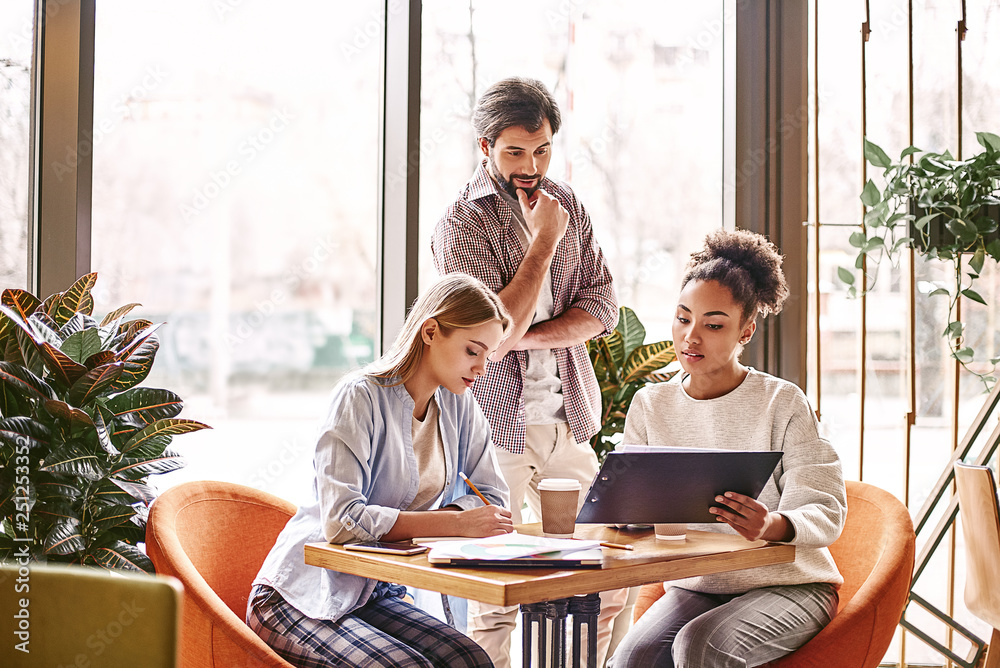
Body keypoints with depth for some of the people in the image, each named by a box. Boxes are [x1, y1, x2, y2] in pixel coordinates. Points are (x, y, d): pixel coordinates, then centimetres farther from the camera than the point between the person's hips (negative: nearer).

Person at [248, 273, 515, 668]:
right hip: (300, 600, -6)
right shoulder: (361, 397, -18)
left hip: (375, 596, 6)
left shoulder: (458, 406, 4)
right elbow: (340, 518, -28)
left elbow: (492, 497, 7)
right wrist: (456, 523, -30)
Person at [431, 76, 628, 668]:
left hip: (568, 419, 6)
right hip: (498, 424, -5)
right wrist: (543, 242, -14)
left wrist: (526, 334, -12)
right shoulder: (462, 224, -8)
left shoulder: (567, 204, 11)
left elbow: (602, 308, 4)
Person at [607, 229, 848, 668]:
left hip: (788, 584, -2)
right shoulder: (649, 406, 5)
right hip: (693, 586, 3)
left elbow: (825, 511, -12)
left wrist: (774, 526, -34)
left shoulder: (782, 403, -7)